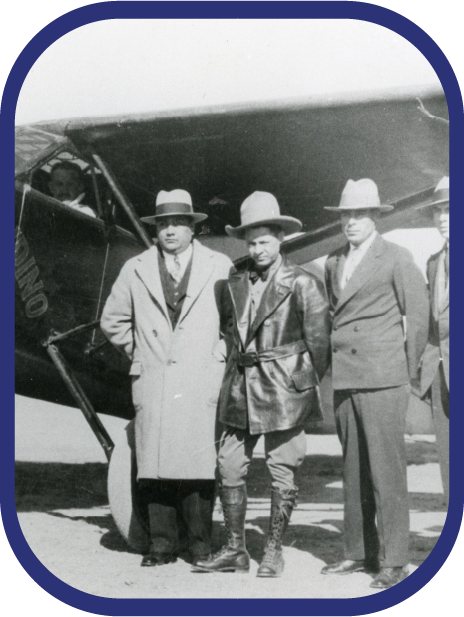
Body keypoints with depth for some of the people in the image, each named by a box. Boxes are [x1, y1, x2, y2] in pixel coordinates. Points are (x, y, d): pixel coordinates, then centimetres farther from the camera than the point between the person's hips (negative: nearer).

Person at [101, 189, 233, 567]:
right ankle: (162, 544, 9)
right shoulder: (136, 270, 11)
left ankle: (201, 545, 5)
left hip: (202, 384, -2)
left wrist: (221, 354, 6)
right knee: (154, 465, 0)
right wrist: (139, 351, 15)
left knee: (200, 464, -6)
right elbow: (113, 321, 21)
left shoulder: (219, 267, 6)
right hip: (152, 383, 2)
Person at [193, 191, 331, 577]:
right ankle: (235, 550, 18)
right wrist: (237, 369, 12)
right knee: (230, 467, 6)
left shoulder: (302, 284, -7)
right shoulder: (237, 282, 10)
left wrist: (308, 385, -1)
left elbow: (319, 339, -5)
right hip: (241, 389, 6)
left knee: (282, 472, 3)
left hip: (283, 389, -5)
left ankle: (274, 552, 17)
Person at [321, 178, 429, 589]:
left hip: (382, 379, -5)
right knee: (354, 470, 9)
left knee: (386, 470, -6)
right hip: (345, 380, 6)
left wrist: (407, 369, 3)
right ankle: (358, 552, 18)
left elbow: (418, 315, 0)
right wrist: (335, 364, 13)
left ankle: (394, 561, 1)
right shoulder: (334, 262, 15)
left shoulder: (396, 258, -1)